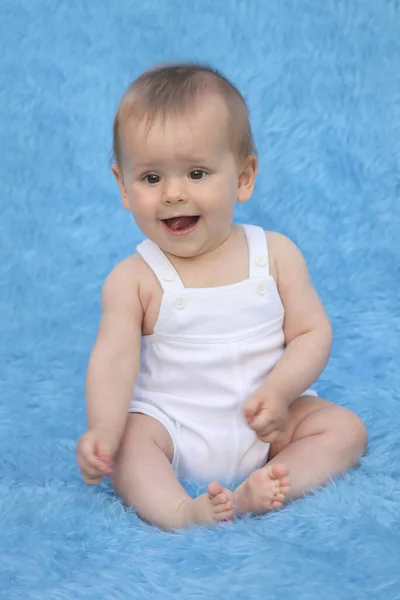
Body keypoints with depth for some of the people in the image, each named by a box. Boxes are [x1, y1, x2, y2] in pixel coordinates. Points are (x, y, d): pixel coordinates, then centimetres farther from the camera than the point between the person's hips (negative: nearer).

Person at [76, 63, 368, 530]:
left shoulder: (275, 254, -3)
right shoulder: (133, 280, -7)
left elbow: (313, 333, -3)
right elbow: (114, 359, -17)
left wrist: (279, 391, -22)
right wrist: (102, 429, -35)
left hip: (268, 425, 3)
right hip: (170, 426, -2)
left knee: (346, 428, -14)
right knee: (126, 442, -27)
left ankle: (256, 491, -31)